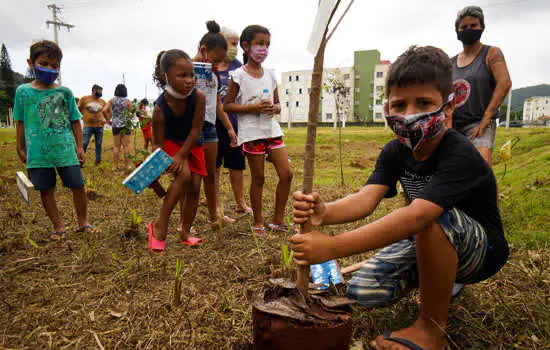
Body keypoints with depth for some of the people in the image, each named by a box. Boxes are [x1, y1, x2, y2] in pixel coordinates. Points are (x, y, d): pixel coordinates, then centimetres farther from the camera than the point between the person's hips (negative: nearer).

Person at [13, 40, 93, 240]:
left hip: (65, 150, -1)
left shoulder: (65, 92, 1)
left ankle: (83, 221, 24)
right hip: (38, 153, 1)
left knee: (78, 186, 3)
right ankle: (58, 226, 23)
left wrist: (80, 146, 4)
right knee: (46, 191, 8)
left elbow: (75, 121, 6)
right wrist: (21, 148, 13)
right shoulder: (23, 92, 3)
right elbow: (21, 122, 10)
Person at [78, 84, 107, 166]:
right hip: (88, 125, -3)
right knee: (84, 144, -7)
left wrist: (106, 120, 10)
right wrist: (82, 116, 0)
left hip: (99, 126, 3)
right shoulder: (84, 99, 2)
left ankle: (98, 161, 16)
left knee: (99, 144, 6)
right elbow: (78, 109, 8)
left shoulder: (102, 101, 10)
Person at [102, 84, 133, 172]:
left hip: (115, 125, 2)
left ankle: (115, 165, 8)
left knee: (116, 146, 7)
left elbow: (104, 110, -5)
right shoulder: (127, 101, -3)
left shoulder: (112, 100, 3)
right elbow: (131, 113, -5)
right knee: (126, 145, 2)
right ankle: (127, 165, 5)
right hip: (125, 125, -2)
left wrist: (108, 119, 8)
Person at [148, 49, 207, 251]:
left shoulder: (198, 97, -27)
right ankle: (160, 226, -15)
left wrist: (181, 156, -27)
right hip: (171, 143, -3)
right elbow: (158, 143, -23)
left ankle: (185, 234, 12)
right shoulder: (160, 108, -29)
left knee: (195, 186, -2)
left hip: (192, 145, 3)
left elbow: (196, 131, -23)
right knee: (184, 176, -27)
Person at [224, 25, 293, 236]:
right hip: (251, 132, -5)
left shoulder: (270, 75, 11)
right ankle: (258, 223, 18)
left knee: (286, 174, 1)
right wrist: (254, 107, -19)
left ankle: (278, 220, 15)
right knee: (258, 178, 2)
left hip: (272, 129, 5)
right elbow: (227, 105, -8)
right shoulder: (239, 75, -4)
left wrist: (274, 108, -6)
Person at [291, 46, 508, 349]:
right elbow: (367, 198, -24)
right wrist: (324, 213, -48)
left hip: (481, 250, -6)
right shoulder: (395, 151, -9)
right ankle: (442, 280, 18)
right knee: (363, 292, -9)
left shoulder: (460, 155, -31)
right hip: (426, 243, 6)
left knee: (433, 214, -38)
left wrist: (333, 247, -53)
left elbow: (417, 216, -47)